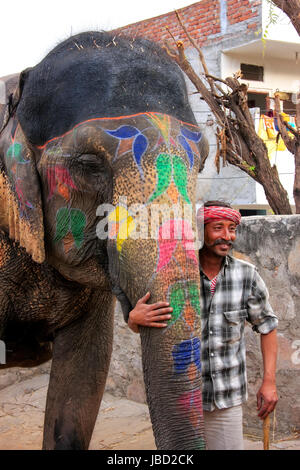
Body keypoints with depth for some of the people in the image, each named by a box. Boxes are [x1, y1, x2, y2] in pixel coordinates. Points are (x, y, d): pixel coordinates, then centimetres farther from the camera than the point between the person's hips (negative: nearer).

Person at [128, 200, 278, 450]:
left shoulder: (247, 275, -5)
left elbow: (267, 326, 8)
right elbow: (137, 325, 1)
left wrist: (269, 381, 2)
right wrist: (135, 318, -23)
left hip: (227, 400, 1)